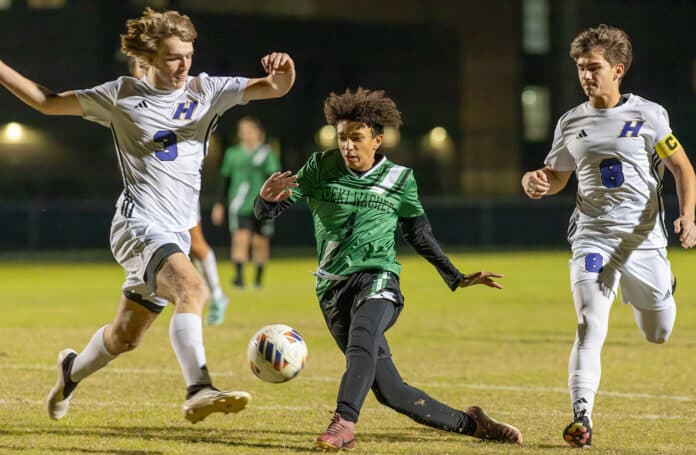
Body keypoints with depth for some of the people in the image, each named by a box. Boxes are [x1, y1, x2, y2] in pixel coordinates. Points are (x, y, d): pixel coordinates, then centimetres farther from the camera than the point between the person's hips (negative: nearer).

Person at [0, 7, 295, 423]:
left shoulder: (207, 91, 7)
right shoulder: (122, 96, 1)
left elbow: (273, 89, -1)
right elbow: (48, 102, 11)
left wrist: (282, 75, -24)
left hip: (176, 233, 5)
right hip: (138, 224, -5)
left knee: (127, 335, 16)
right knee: (193, 289, -32)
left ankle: (73, 370, 44)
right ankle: (199, 391, -42)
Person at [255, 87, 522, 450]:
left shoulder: (399, 180, 6)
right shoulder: (320, 168, 5)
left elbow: (419, 235, 19)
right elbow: (266, 211, 4)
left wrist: (457, 279, 17)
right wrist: (266, 196, -21)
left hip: (377, 278, -1)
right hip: (333, 288, 1)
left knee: (361, 341, -37)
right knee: (389, 390, -6)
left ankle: (344, 424, -48)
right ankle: (470, 424, 8)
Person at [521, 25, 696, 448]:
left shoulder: (649, 114, -4)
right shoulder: (571, 123, 6)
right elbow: (557, 178, 18)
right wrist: (534, 179, -6)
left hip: (644, 238, -1)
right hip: (593, 237, 1)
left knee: (659, 333, 12)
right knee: (591, 328, -17)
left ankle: (661, 289, 47)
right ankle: (582, 416, -18)